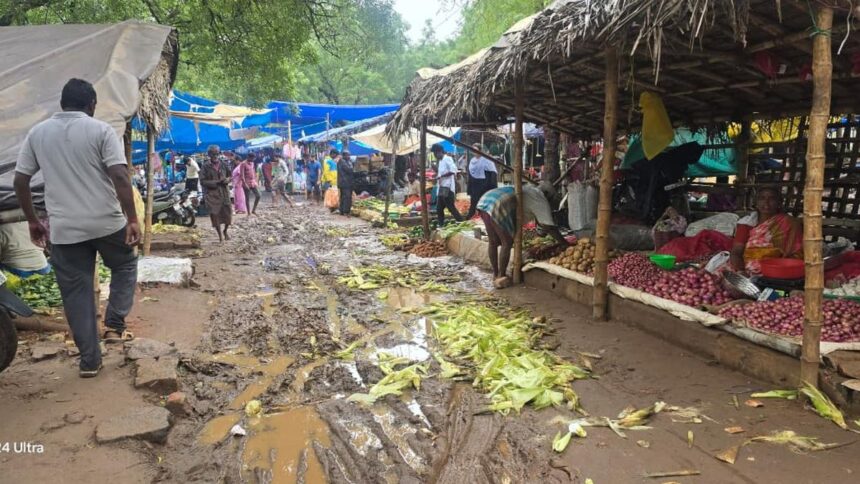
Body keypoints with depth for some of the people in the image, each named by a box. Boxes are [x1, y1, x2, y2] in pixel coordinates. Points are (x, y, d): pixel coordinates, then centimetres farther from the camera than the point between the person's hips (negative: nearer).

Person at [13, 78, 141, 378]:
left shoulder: (37, 133, 8)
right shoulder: (101, 130, -4)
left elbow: (20, 181, 7)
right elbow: (120, 177, -14)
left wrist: (32, 221, 17)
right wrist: (132, 220, -12)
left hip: (64, 229, 3)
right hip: (107, 222, -2)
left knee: (76, 292, 10)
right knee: (125, 266, 25)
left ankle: (89, 360, 14)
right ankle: (114, 325, 12)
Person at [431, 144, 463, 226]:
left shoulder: (447, 159, -11)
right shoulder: (440, 161, 17)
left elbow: (453, 170, -23)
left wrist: (441, 176, -20)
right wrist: (436, 172, 8)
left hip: (448, 188, -10)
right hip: (442, 187, 10)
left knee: (450, 207, -7)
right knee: (439, 208, 9)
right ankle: (441, 225, 15)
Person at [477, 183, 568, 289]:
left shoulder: (529, 188, 31)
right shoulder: (541, 201, 7)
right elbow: (549, 227, 4)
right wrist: (565, 244, 10)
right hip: (498, 207, -9)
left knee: (493, 242, 17)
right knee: (507, 244, 2)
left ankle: (495, 275, 26)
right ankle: (501, 278, 7)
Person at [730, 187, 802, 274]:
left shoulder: (790, 223, 7)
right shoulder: (747, 222, 12)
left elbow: (797, 255, 2)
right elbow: (736, 252, 5)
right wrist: (740, 270, -14)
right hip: (746, 273, 3)